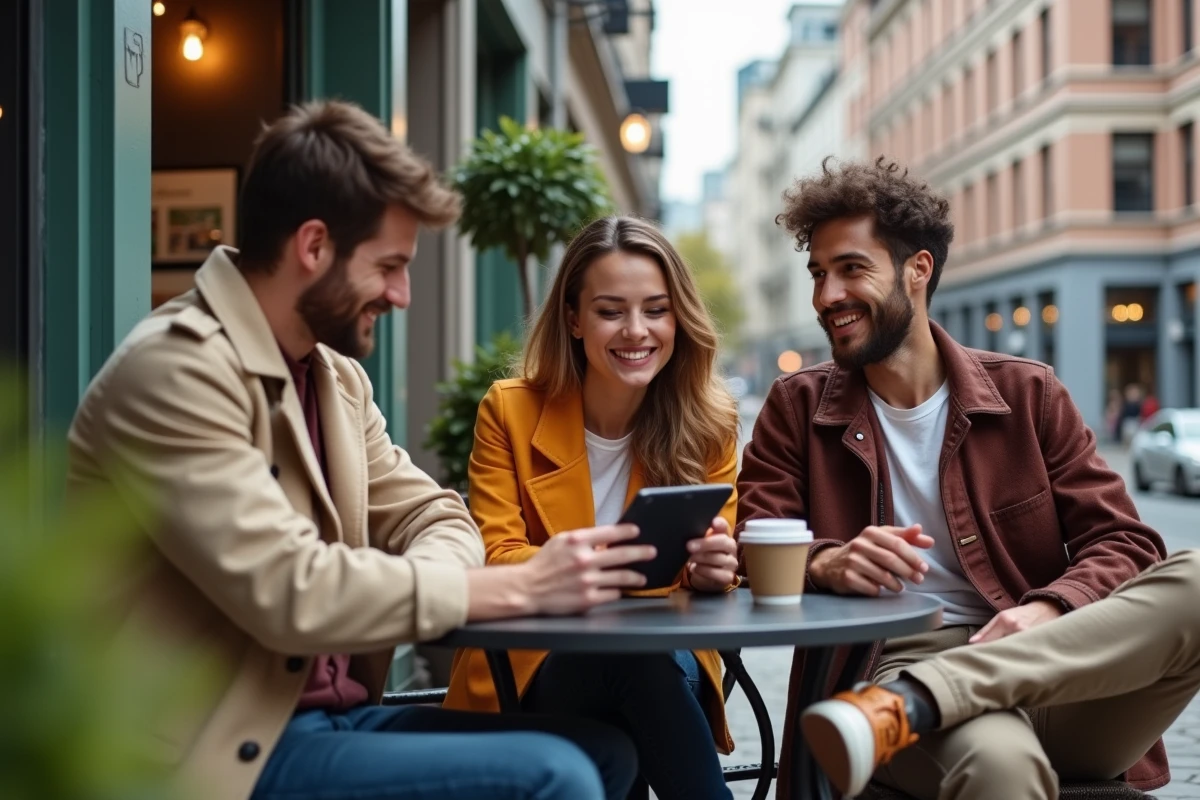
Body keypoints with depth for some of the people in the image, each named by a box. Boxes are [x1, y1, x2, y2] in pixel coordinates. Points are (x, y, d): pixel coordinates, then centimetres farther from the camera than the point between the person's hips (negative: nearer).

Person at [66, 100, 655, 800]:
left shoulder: (336, 374, 11)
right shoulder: (175, 370, -17)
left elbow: (430, 515, 12)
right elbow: (288, 591, -25)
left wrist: (412, 581, -13)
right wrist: (518, 586, -21)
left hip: (331, 714, 9)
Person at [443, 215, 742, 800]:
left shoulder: (708, 423, 1)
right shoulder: (509, 410, -2)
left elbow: (713, 567, 2)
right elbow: (495, 559, -6)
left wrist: (710, 568, -25)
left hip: (665, 661, 2)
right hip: (532, 665, -1)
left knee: (653, 659, -34)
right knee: (634, 654, -34)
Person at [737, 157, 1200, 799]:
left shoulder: (1027, 394, 11)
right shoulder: (798, 407, 12)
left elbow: (1122, 541, 6)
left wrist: (1049, 611, -16)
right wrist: (826, 565, -20)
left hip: (1051, 674, 5)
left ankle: (908, 704, -34)